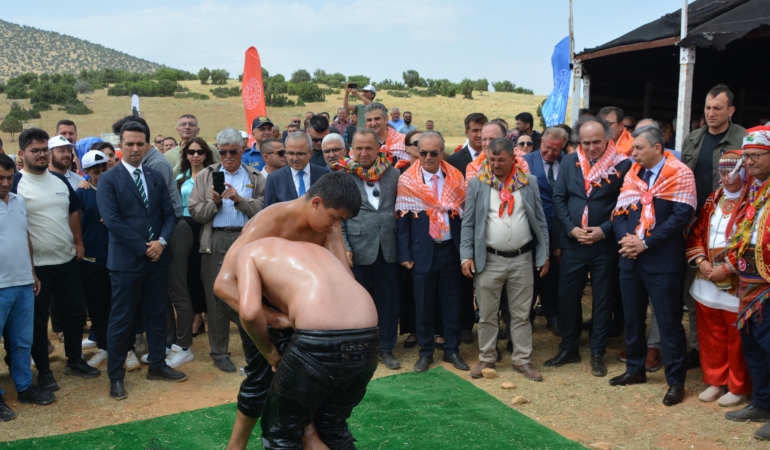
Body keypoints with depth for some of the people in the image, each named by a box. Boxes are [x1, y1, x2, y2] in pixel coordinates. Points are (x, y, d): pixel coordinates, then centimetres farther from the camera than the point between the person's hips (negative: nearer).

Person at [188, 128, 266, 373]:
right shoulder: (205, 176, 11)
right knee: (217, 297, 4)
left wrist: (240, 199, -17)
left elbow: (263, 210, -5)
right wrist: (214, 202, -13)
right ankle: (219, 352, 15)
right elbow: (195, 211, 4)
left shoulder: (256, 178, 8)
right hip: (216, 241, 1)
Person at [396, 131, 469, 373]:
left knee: (452, 302, 10)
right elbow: (402, 220, -4)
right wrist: (405, 254, -8)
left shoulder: (456, 178, 2)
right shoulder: (407, 181, -4)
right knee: (424, 303, 7)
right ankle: (426, 352, 21)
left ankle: (452, 350, 24)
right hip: (423, 251, -2)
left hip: (451, 249, 2)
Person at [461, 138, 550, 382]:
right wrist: (467, 255, -7)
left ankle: (522, 359, 22)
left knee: (521, 314, 10)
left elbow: (540, 221, 6)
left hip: (522, 259, 1)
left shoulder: (529, 182, 2)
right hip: (489, 260, -1)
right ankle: (486, 358, 23)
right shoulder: (477, 184, -2)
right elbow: (468, 223, -1)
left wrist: (543, 255, 3)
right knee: (487, 314, 9)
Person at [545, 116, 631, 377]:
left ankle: (598, 353, 22)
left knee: (602, 299, 8)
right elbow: (558, 197, 3)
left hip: (606, 245, -3)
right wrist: (571, 228, -10)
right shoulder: (569, 162, 3)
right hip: (572, 244, 3)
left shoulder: (622, 165, -6)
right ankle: (568, 348, 26)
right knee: (567, 296, 9)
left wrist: (604, 230, -15)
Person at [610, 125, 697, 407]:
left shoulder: (680, 174, -7)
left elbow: (681, 216, -15)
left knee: (669, 321, 1)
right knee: (632, 317, 15)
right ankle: (635, 369, 31)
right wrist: (625, 238, -11)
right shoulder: (632, 174, 10)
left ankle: (676, 381, 13)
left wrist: (646, 243, -18)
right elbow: (619, 212, 8)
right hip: (630, 258, 6)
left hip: (663, 260, -6)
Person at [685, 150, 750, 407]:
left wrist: (727, 269, -17)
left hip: (737, 284, -6)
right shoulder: (713, 199, 11)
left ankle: (738, 388, 20)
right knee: (710, 336, 14)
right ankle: (715, 381, 29)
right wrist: (701, 261, -3)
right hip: (707, 282, 6)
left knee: (736, 340, 6)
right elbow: (696, 233, 13)